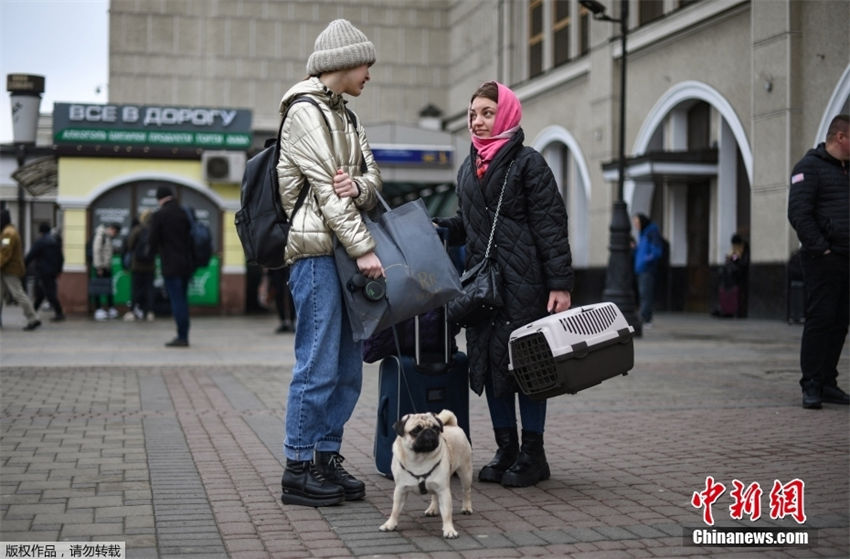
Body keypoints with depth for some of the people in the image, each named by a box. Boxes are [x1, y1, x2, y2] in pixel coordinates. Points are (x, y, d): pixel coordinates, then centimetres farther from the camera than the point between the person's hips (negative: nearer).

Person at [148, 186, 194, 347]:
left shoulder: (159, 215, -9)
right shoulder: (185, 213, 6)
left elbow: (152, 240, -7)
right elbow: (192, 235, 10)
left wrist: (156, 249, 14)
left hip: (171, 265, -6)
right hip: (187, 263, 6)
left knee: (176, 300, -3)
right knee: (183, 299, 13)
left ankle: (182, 337, -4)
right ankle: (184, 336, 16)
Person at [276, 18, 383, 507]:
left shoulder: (345, 117, 22)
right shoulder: (305, 111, -6)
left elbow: (372, 176, 13)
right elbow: (323, 186, -14)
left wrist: (358, 186, -12)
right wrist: (364, 247, -17)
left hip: (345, 253, 9)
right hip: (317, 250, -9)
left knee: (348, 368, 9)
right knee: (319, 365, -8)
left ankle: (327, 458, 17)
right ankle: (299, 469, 0)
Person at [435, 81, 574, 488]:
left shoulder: (528, 163, -5)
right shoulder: (468, 168, 16)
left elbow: (551, 226, -10)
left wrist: (560, 283, -15)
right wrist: (434, 226, 6)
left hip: (523, 283, -7)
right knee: (487, 360, 8)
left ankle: (533, 454, 10)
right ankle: (506, 450, 19)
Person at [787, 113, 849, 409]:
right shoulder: (810, 166, -6)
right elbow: (799, 213, -16)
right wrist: (822, 249, -17)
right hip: (822, 260, -8)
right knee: (820, 319, -8)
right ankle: (811, 386, -4)